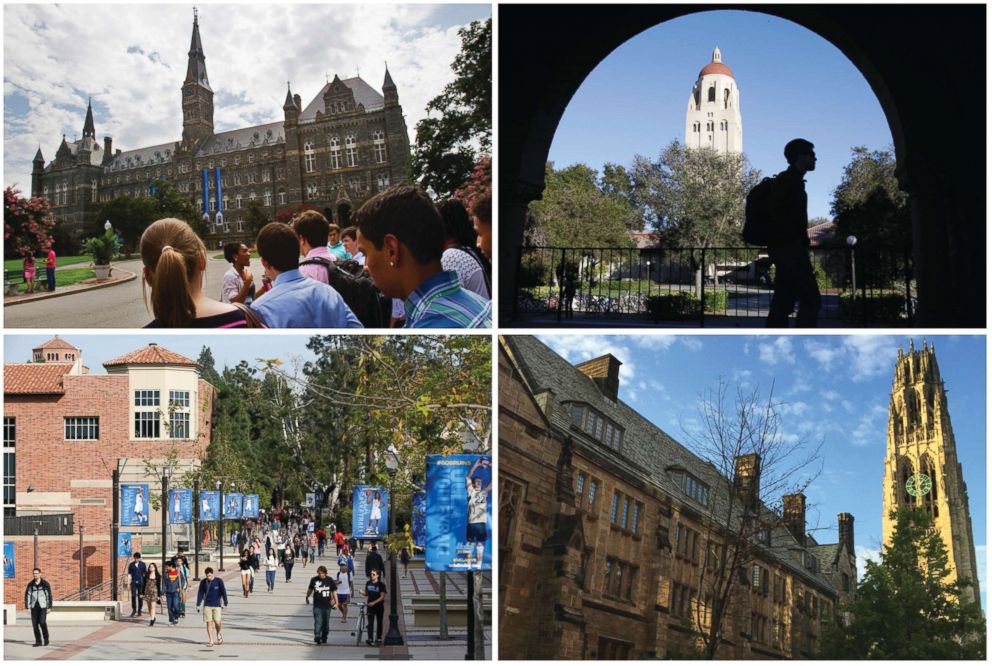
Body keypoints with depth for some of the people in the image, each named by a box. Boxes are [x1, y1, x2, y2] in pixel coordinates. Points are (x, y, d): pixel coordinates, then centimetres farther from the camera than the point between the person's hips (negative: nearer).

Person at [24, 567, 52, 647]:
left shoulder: (45, 584, -3)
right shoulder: (30, 584, 4)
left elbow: (49, 595, -1)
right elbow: (27, 595, 5)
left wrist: (49, 607, -5)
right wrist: (28, 607, -2)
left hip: (43, 606, -3)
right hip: (34, 607, 3)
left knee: (42, 622, -14)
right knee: (35, 624, 0)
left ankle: (46, 638, 7)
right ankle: (38, 641, 11)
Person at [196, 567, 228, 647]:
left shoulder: (219, 581, -3)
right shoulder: (203, 582, 4)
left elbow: (223, 592, -1)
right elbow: (200, 593, 9)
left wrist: (225, 604, -5)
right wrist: (198, 605, 5)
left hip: (217, 605, -2)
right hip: (207, 605, 2)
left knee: (217, 622, -9)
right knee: (209, 622, -2)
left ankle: (219, 635, 20)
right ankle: (211, 641, 5)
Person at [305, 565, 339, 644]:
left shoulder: (329, 580, -1)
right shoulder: (314, 580, 0)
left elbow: (334, 591, 4)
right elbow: (310, 589, 17)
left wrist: (336, 602, 1)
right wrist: (307, 597, 28)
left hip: (327, 605, 1)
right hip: (317, 605, -1)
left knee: (326, 622, 9)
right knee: (318, 621, -14)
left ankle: (324, 637, 23)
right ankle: (317, 636, -20)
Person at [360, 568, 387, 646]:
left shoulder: (381, 585, -10)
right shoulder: (368, 583, 4)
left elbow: (382, 597, -14)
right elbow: (366, 594, 13)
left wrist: (374, 602, -23)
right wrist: (362, 592, -10)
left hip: (379, 606, -2)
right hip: (370, 606, 2)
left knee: (379, 622, 10)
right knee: (370, 622, -7)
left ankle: (379, 638, 21)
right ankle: (370, 638, -13)